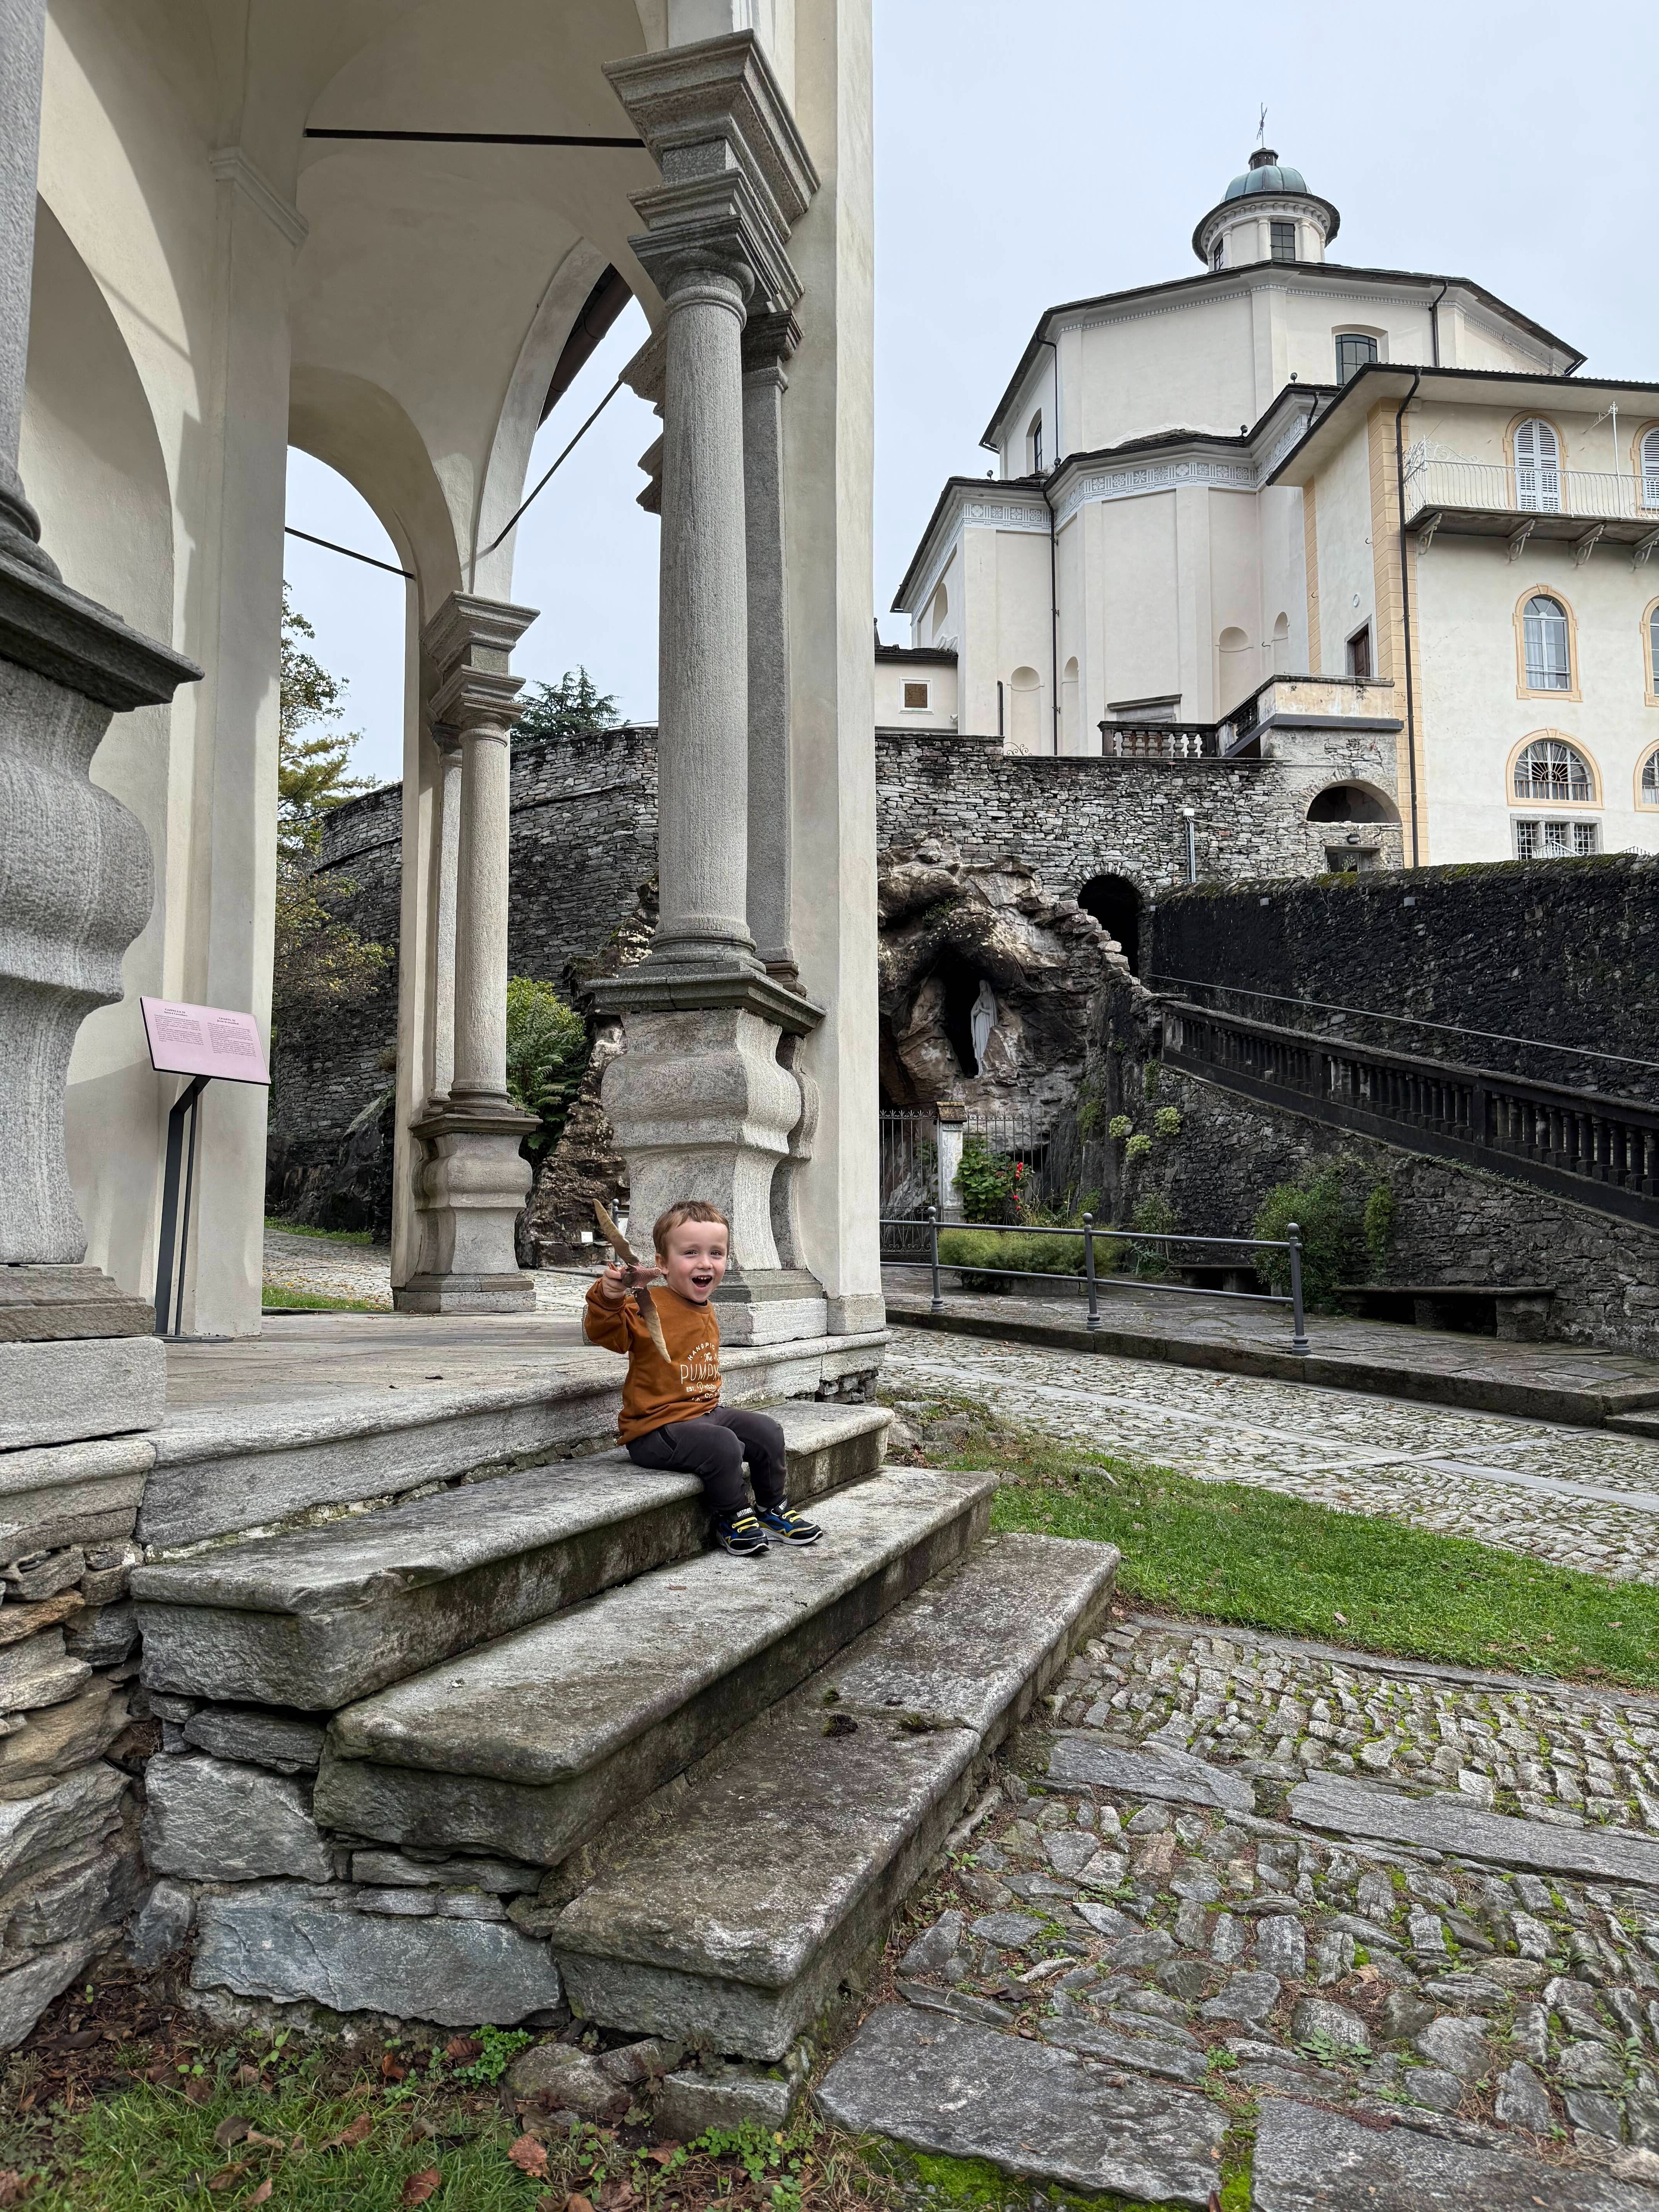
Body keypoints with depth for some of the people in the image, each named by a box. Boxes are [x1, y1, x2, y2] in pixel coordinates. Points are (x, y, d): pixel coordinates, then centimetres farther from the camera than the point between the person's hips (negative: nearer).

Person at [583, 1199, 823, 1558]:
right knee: (723, 1446, -28)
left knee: (766, 1431, 4)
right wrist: (609, 1298, -46)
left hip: (705, 1411, 9)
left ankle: (772, 1509, 23)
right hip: (657, 1428, -9)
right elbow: (602, 1333, -29)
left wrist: (711, 1403, 14)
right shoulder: (648, 1308, -17)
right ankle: (732, 1519, -5)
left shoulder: (709, 1314, 11)